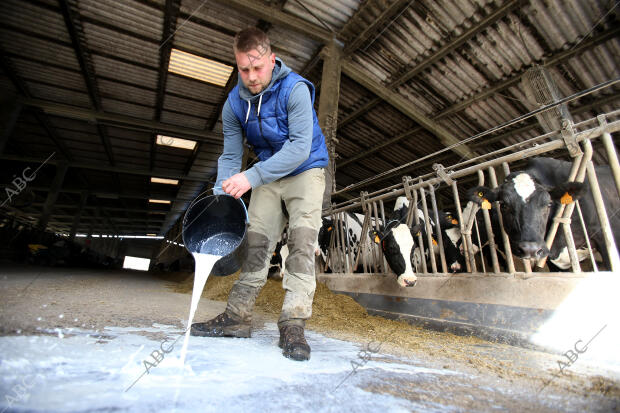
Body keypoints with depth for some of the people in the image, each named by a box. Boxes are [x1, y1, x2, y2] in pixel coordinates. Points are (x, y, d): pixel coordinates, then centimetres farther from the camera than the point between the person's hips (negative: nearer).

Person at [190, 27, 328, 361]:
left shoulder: (295, 89, -18)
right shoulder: (234, 103, -2)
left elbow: (300, 147, -28)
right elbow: (230, 155, -2)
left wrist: (251, 177, -35)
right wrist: (221, 199, -17)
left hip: (305, 171, -4)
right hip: (267, 176, 5)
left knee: (302, 242, -17)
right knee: (256, 241, -2)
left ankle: (293, 324, -12)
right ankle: (238, 316, 7)